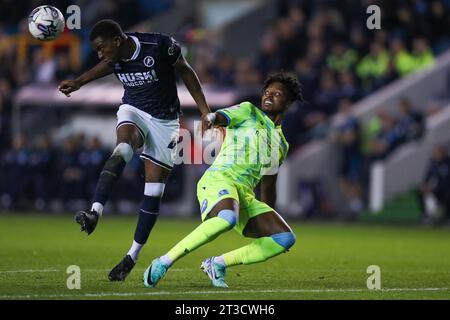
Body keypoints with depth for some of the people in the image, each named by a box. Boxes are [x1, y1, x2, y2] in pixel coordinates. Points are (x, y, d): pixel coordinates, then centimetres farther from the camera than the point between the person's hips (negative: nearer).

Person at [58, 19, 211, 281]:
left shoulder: (160, 45, -25)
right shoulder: (115, 55, -11)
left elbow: (185, 72, -9)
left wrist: (205, 111, -6)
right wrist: (79, 82, 5)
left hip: (164, 119, -2)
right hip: (133, 111, 2)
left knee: (154, 190, -2)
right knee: (122, 151, -32)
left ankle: (133, 257, 5)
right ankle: (94, 213, -45)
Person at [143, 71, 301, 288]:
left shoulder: (281, 144, 26)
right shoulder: (248, 111, 11)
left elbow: (268, 187, 33)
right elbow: (221, 117, -9)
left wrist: (270, 221, 33)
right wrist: (211, 119, -34)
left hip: (245, 195, 7)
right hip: (219, 179, -7)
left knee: (286, 239, -10)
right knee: (227, 219, -40)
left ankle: (218, 264, -4)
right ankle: (163, 263, -32)